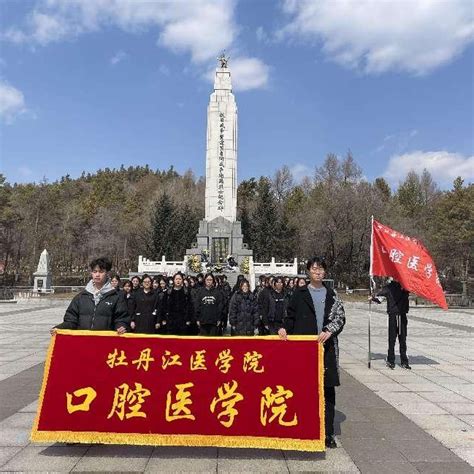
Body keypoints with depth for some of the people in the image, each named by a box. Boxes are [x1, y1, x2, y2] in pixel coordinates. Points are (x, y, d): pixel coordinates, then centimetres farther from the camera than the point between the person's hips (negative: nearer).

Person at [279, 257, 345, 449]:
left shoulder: (332, 294, 10)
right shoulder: (300, 293, 6)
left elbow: (340, 317, 6)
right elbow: (291, 316, 7)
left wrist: (329, 331, -10)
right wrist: (285, 328, -11)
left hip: (327, 346, 1)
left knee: (328, 390, 4)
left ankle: (328, 433, 16)